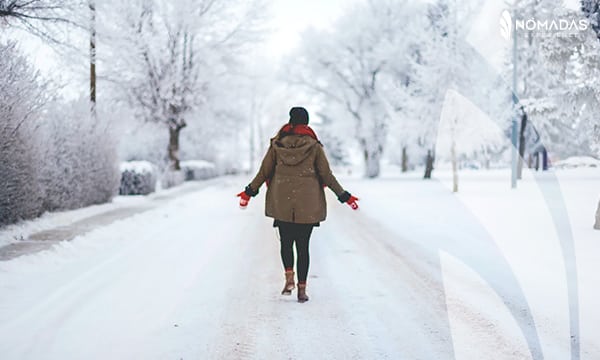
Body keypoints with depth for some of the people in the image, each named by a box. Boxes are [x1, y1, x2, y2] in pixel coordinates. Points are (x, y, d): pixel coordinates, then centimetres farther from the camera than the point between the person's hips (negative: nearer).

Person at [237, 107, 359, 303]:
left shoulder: (277, 144, 1)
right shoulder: (314, 146, -3)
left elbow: (264, 171, 5)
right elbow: (327, 175, -2)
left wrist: (249, 191, 18)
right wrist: (344, 196, 8)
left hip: (281, 204, 1)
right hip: (307, 204, -1)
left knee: (286, 242, 16)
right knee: (303, 245, 6)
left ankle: (289, 278, -2)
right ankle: (302, 289, 6)